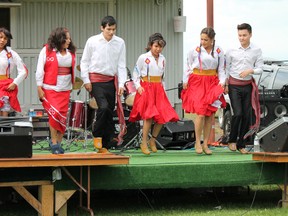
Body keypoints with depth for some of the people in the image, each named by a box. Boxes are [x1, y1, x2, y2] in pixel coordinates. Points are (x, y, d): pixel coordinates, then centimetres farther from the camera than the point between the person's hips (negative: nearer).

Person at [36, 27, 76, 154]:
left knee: (62, 117, 2)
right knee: (54, 113, -15)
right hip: (50, 89, -4)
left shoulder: (71, 52, 10)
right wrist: (39, 87, -8)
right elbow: (40, 69, -4)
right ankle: (54, 142, -7)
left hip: (65, 90, 4)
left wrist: (74, 84, 11)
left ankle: (58, 143, 12)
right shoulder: (47, 50, -3)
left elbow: (73, 70, 19)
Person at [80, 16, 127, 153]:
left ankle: (104, 146, 11)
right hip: (95, 80, -3)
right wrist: (86, 80, -3)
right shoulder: (92, 41, 0)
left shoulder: (120, 43, 5)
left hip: (111, 81, 3)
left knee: (109, 112, 3)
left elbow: (121, 65, 6)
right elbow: (84, 62, 5)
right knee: (104, 107, -22)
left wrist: (121, 84, -3)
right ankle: (96, 135, -1)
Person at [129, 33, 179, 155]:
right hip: (146, 88, -5)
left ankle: (153, 140, 14)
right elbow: (136, 74, 1)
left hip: (158, 89, 5)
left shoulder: (162, 59, 13)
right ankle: (144, 143, -6)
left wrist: (162, 87, 13)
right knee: (149, 116, -14)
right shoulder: (143, 58, -3)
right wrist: (138, 86, -10)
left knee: (163, 116, -3)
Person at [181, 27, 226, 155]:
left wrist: (222, 82, -3)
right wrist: (185, 81, 2)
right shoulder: (194, 51, -3)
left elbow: (221, 69, 10)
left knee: (210, 115, 4)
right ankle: (197, 143, -1)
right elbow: (188, 67, 6)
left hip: (212, 83, 3)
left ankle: (205, 144, 11)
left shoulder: (218, 52, 4)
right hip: (197, 82, -3)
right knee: (200, 113, -13)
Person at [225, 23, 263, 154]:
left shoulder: (256, 51, 2)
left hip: (248, 85, 2)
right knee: (238, 113, -14)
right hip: (234, 85, -2)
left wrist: (250, 70, -17)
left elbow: (259, 68, 3)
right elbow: (226, 68, 7)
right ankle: (232, 140, 5)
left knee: (247, 116, 2)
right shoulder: (232, 50, -1)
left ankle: (241, 144, 13)